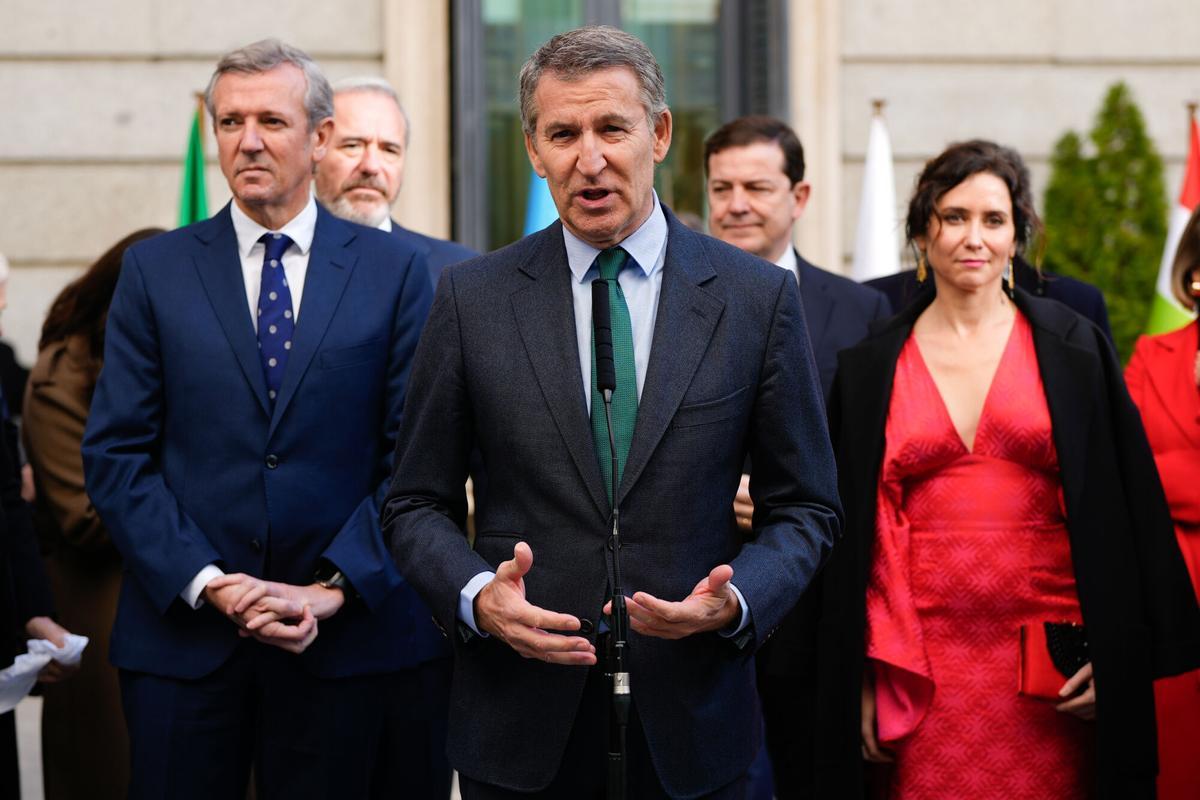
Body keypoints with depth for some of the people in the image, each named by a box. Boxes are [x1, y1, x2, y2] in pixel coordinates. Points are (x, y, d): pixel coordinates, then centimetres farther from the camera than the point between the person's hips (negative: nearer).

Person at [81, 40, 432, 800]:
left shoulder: (394, 270, 3)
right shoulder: (155, 270, 4)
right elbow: (116, 453, 0)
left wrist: (337, 587, -11)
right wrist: (206, 583, -11)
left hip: (341, 637, 0)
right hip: (181, 632, 0)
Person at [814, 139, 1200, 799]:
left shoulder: (1073, 349, 3)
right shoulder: (870, 368, 6)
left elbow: (1125, 507, 3)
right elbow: (864, 531, 6)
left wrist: (1116, 656, -5)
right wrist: (866, 678, 0)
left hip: (1050, 658, -1)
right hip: (928, 665, 1)